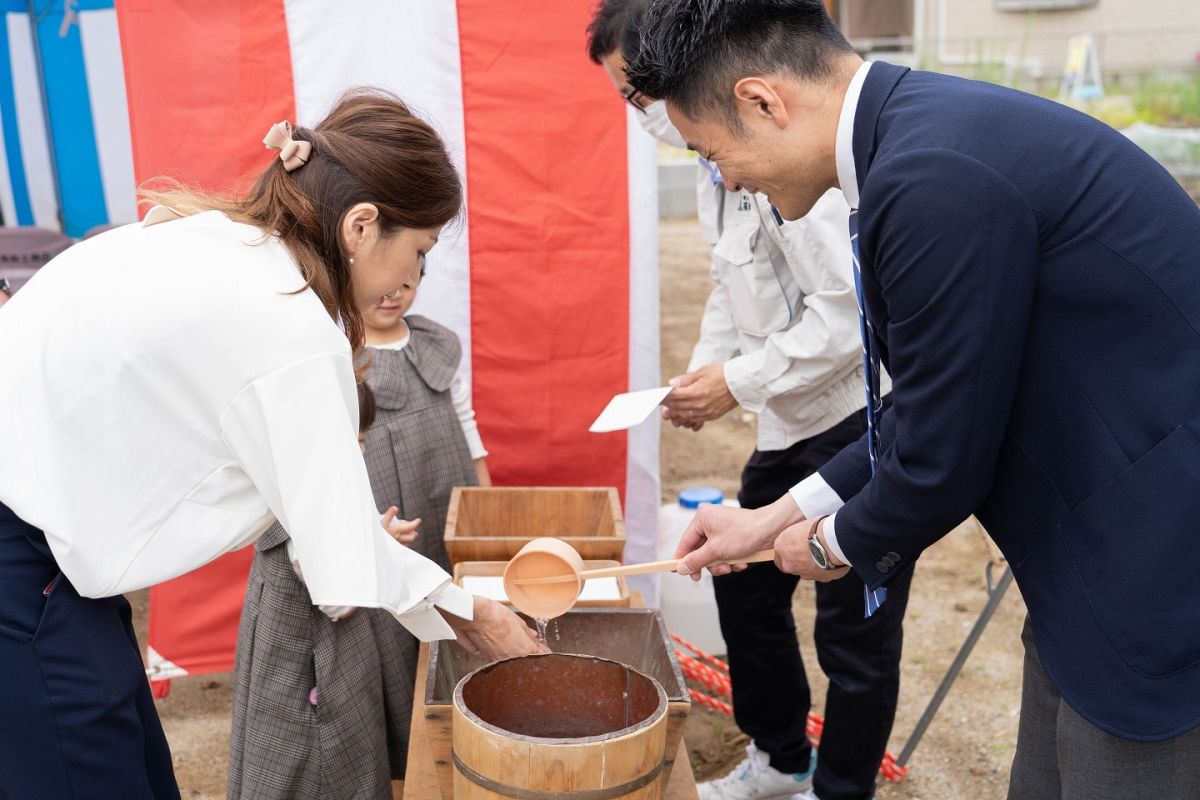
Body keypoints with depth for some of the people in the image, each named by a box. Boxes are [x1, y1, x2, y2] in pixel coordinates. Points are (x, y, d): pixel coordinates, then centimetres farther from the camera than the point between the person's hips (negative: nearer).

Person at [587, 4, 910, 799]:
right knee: (744, 582, 18)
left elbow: (849, 307, -26)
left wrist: (739, 382, -18)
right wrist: (703, 371, 5)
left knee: (854, 631, 3)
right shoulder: (717, 163, 7)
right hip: (794, 426, 10)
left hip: (861, 416, -10)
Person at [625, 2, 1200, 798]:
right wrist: (776, 517, 13)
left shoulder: (937, 178, -27)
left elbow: (943, 460, -20)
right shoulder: (928, 130, 3)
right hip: (1107, 553, 9)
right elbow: (935, 403, 10)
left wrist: (831, 544, 1)